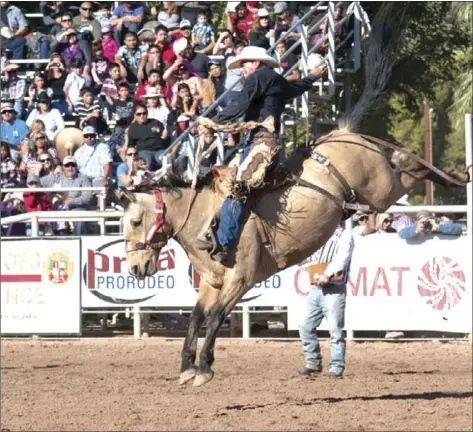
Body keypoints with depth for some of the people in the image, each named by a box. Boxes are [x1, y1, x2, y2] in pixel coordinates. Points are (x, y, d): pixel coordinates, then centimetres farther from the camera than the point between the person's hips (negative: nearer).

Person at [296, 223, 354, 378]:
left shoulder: (344, 235, 3)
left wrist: (328, 274, -21)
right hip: (316, 288, 7)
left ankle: (336, 367, -3)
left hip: (334, 289, -7)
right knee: (306, 327, 3)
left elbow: (342, 257, -12)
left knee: (335, 329, -7)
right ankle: (313, 363, 12)